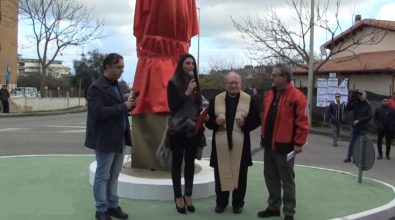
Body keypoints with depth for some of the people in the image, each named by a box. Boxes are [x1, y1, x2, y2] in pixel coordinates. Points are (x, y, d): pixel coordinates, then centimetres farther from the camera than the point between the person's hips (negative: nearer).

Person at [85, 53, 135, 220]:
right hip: (105, 139, -8)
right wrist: (123, 107, -20)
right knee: (103, 175, 3)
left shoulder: (116, 85, 15)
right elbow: (99, 112, -23)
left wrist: (128, 106, 0)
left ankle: (113, 206, 22)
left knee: (114, 175, 13)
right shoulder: (96, 87, -12)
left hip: (119, 138, 8)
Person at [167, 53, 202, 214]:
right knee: (177, 162, 4)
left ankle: (188, 195, 19)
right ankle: (178, 197, 11)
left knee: (190, 162, 9)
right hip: (178, 128, -5)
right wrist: (187, 92, -18)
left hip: (193, 128, 5)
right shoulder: (173, 82, -6)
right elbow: (172, 105, -12)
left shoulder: (195, 81, 9)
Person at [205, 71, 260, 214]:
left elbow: (256, 121, 2)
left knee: (240, 174, 8)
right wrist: (215, 121, -15)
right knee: (221, 174, 8)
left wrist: (245, 123, -16)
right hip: (221, 144, 1)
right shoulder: (215, 100, 4)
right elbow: (208, 122, 6)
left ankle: (238, 203, 24)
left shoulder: (249, 100, 1)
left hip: (240, 145, -1)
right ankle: (221, 202, 25)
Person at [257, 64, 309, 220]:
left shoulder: (296, 96, -13)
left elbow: (302, 121, -15)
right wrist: (263, 136, 17)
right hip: (269, 145, 7)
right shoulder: (269, 94, 11)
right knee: (271, 178, 16)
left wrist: (298, 143, -16)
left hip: (284, 146, -7)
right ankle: (273, 207, 30)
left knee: (287, 181, 4)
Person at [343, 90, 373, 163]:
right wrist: (350, 99, -13)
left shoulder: (368, 106, -6)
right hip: (355, 127, 3)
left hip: (363, 128, -3)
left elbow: (370, 116, -14)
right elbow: (347, 108, -5)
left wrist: (359, 121, -17)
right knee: (351, 142, 4)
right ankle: (349, 157, 9)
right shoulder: (355, 103, 2)